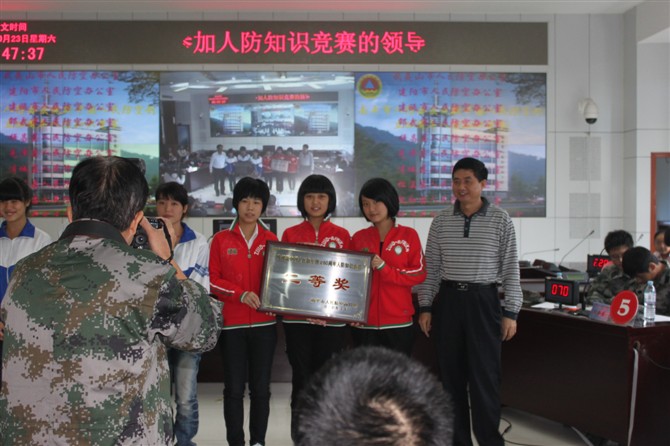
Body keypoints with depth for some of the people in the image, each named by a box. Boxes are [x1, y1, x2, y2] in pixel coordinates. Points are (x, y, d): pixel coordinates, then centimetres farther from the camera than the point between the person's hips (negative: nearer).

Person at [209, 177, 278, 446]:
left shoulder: (271, 240, 5)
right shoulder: (221, 239, 2)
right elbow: (212, 280, -1)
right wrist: (240, 294, -15)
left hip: (264, 323, 1)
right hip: (231, 323, -1)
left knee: (260, 387, 7)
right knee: (234, 388, 3)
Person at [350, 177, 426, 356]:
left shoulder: (409, 235, 1)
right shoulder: (358, 238, 7)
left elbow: (419, 274, -5)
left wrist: (384, 269, -15)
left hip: (398, 322, -2)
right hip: (364, 322, 2)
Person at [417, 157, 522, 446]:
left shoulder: (500, 220, -3)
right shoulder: (441, 221, 4)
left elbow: (510, 269, -1)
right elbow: (431, 267, 8)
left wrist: (510, 312, -5)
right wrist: (425, 306, 3)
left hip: (483, 301, -3)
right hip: (448, 301, 3)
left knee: (484, 375, -1)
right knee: (451, 374, 8)